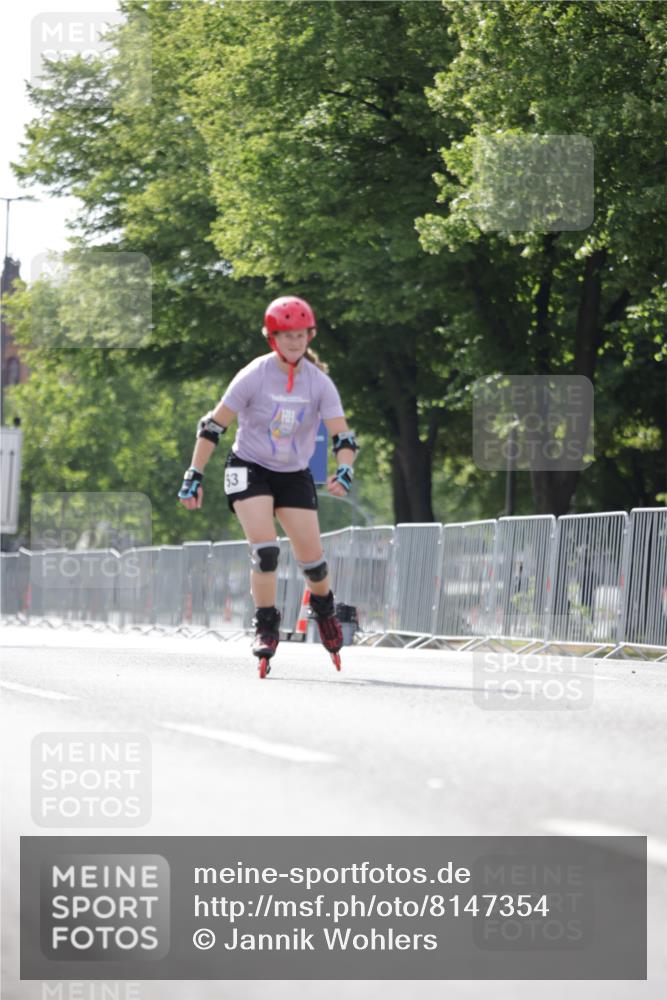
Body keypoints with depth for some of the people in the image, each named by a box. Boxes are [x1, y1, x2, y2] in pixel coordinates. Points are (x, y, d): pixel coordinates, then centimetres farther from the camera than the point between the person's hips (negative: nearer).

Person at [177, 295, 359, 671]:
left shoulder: (319, 383, -11)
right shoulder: (254, 377, -16)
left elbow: (343, 436, -15)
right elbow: (214, 426, -10)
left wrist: (344, 472, -34)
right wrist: (195, 476, -12)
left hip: (294, 474, 2)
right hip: (249, 469, -2)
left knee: (311, 555, 0)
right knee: (265, 547, -21)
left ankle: (324, 606, 32)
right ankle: (266, 626, -9)